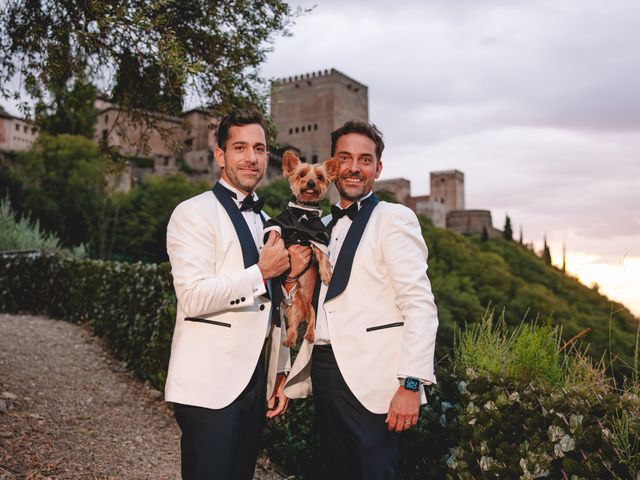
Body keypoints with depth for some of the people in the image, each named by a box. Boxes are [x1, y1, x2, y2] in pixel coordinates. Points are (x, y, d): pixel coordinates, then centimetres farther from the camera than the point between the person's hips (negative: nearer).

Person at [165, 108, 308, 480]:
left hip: (257, 382, 7)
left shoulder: (266, 222, 17)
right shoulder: (195, 213, -7)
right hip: (209, 385, -7)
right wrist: (261, 272, -14)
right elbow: (194, 296, -19)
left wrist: (281, 372, 17)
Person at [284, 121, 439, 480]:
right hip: (323, 372, 7)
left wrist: (411, 385, -20)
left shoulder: (395, 218, -5)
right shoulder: (326, 226, 16)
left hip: (370, 382, -7)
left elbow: (420, 306, -14)